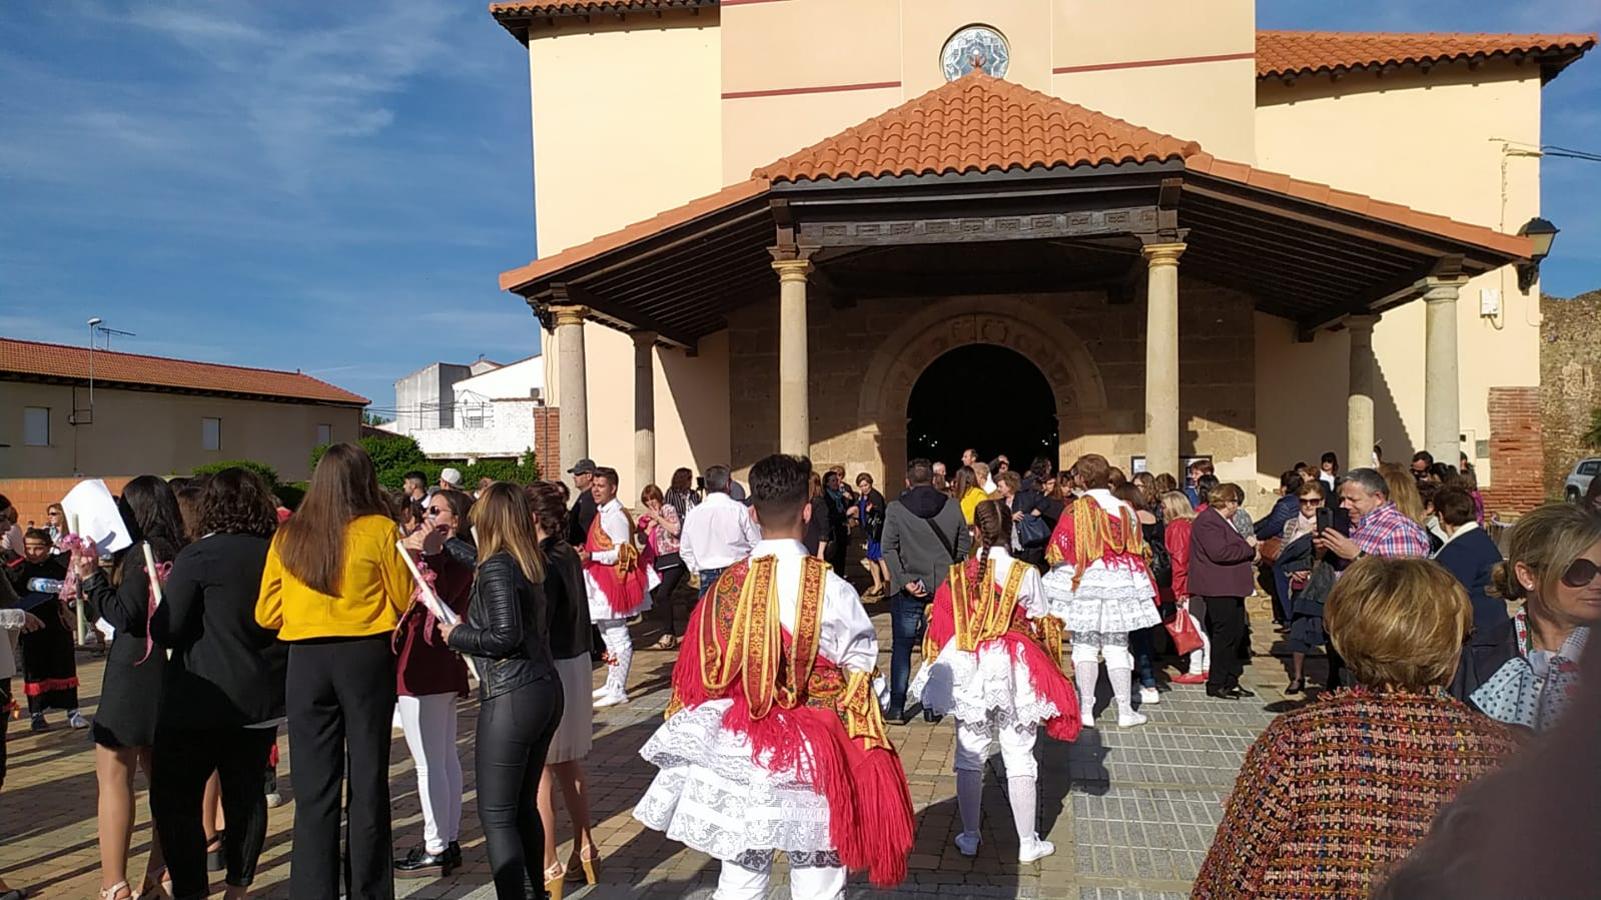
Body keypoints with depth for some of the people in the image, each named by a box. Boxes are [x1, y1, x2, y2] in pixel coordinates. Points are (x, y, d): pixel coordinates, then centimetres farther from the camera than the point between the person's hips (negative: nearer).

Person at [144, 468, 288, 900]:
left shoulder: (199, 556, -13)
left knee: (175, 798, 7)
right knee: (247, 794, 13)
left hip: (203, 700, -5)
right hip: (263, 701, 6)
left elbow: (165, 631, -10)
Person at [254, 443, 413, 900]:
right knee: (368, 780, 10)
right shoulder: (381, 531, -8)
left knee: (314, 786, 10)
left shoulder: (288, 535, 1)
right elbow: (404, 601, -2)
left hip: (306, 660, 2)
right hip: (366, 657, -2)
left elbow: (266, 613, 5)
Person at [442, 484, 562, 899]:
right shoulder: (530, 562, 10)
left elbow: (505, 637, -19)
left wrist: (457, 635, -4)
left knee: (496, 815, 2)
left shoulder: (496, 566, -13)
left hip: (511, 699, -9)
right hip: (545, 690, 9)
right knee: (523, 804, 20)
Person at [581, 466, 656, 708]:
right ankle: (612, 683, 29)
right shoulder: (602, 513, 13)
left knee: (617, 635, -5)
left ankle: (618, 690, -1)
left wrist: (591, 556, -26)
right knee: (607, 632, 17)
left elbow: (621, 553, -21)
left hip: (614, 581, -10)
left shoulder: (616, 516, -17)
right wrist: (586, 554, 11)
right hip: (602, 581, 10)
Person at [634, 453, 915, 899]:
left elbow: (699, 675, 1)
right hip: (815, 756, -2)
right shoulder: (831, 589, -15)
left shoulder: (727, 587, -8)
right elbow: (860, 669, -7)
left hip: (738, 751, 3)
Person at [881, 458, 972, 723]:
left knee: (901, 647, 8)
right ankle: (932, 706, 14)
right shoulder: (952, 506, 0)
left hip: (908, 590, -2)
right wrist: (950, 574, 13)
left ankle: (897, 706, 7)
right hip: (944, 587, 2)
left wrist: (904, 581, -14)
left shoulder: (895, 508, -5)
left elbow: (889, 549, -12)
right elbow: (964, 544, 4)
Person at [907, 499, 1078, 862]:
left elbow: (941, 627, 1)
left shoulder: (958, 575, -5)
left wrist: (940, 668, 15)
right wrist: (1048, 671, 14)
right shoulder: (1025, 574, -9)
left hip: (967, 670, 1)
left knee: (970, 756, 13)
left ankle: (969, 838, 24)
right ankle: (1028, 843, 18)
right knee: (1019, 759, 9)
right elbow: (1043, 626, -1)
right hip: (1014, 671, -1)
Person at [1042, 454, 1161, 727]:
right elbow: (1137, 550, 10)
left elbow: (1059, 552, -8)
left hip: (1085, 582, -3)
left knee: (1085, 645, 5)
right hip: (1120, 583, 3)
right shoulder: (1125, 509, 3)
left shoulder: (1076, 510, -9)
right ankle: (1125, 711, 13)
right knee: (1117, 647, 10)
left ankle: (1086, 710, 5)